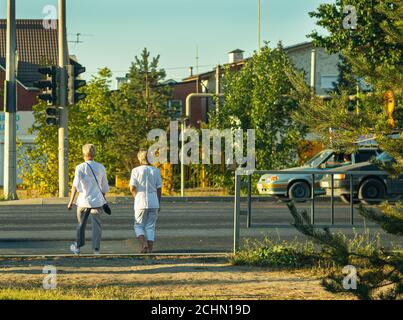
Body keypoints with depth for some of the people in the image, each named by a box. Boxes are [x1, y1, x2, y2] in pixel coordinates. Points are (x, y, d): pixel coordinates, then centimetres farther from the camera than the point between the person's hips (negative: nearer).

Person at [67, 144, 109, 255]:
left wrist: (71, 201, -14)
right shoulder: (101, 168, 4)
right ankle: (96, 248, -5)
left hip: (84, 200, -1)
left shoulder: (80, 167, -6)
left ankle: (77, 247, 27)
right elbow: (105, 187, 13)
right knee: (96, 225, 5)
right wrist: (103, 198, 29)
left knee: (81, 224, 14)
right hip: (97, 200, 1)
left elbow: (75, 185, -14)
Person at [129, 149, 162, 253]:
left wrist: (137, 198, 8)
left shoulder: (136, 171, -6)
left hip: (141, 203, -2)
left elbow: (132, 188, -9)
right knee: (150, 227, 9)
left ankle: (143, 243, -13)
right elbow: (159, 189, 3)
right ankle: (150, 248, 4)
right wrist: (158, 204, 12)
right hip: (154, 203, 2)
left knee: (139, 226, 10)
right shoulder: (156, 171, 1)